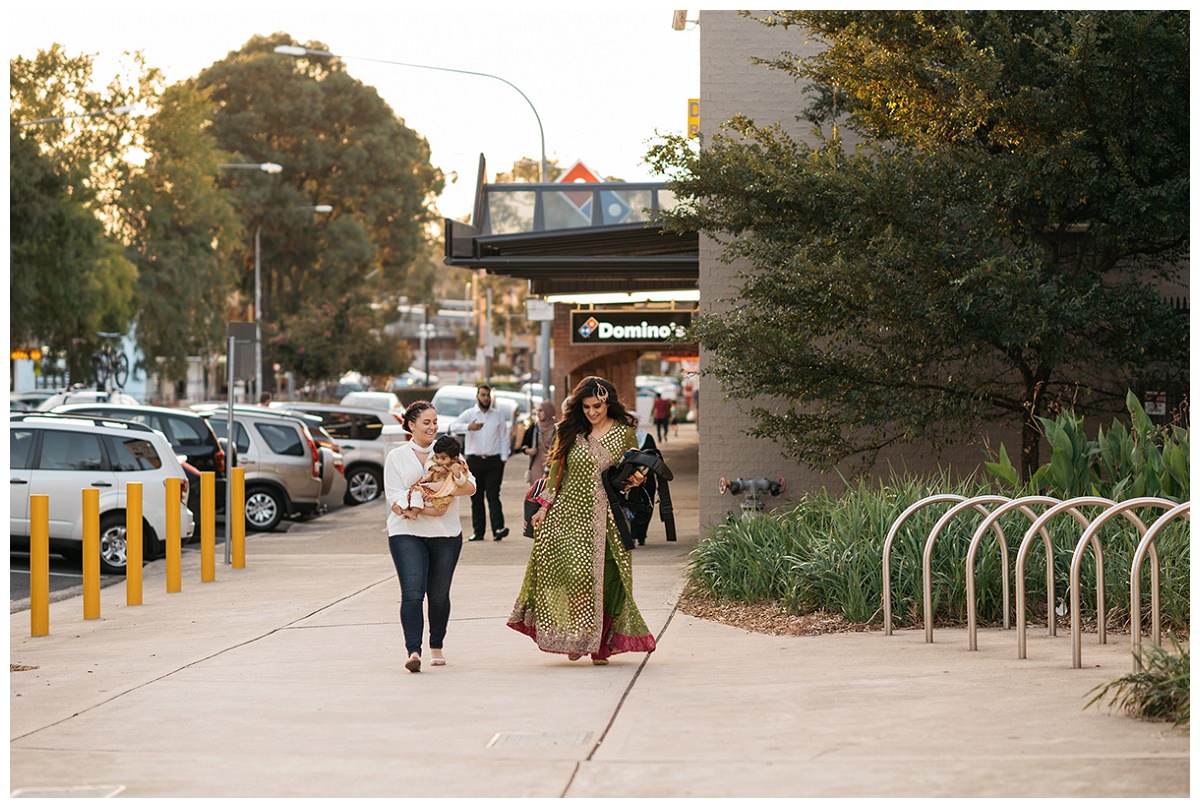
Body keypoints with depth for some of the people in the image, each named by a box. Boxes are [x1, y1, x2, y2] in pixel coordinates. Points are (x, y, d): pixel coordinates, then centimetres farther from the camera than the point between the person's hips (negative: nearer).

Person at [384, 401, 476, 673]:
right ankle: (413, 651, -22)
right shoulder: (396, 457, 6)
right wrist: (421, 509, -20)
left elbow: (470, 485, 2)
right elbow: (394, 497, -3)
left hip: (446, 533, 2)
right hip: (407, 533, -2)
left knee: (439, 594, 8)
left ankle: (437, 647, 24)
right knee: (412, 593, -15)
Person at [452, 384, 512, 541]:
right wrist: (468, 427, -29)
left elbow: (504, 437, 13)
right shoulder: (469, 414, 7)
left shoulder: (498, 415, 12)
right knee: (476, 498, 2)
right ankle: (478, 532, 5)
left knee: (493, 495, -11)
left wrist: (504, 458, 2)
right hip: (474, 460, 0)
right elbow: (454, 427, -9)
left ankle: (498, 529, -20)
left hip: (494, 460, 0)